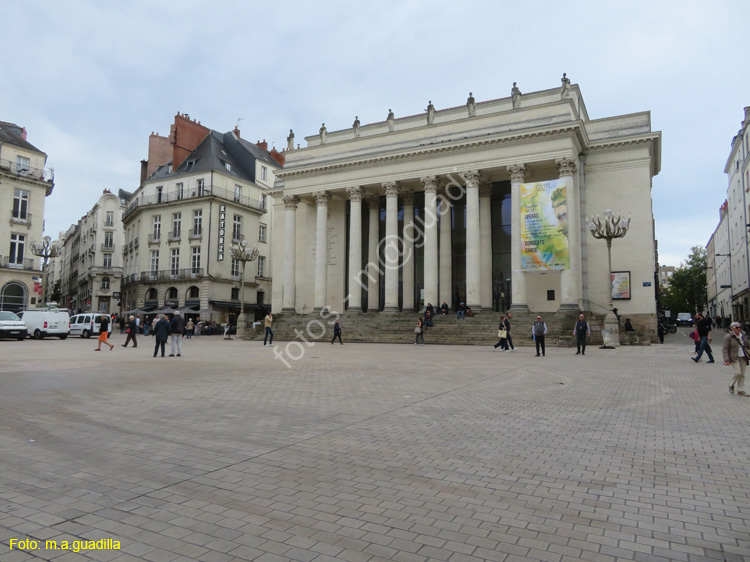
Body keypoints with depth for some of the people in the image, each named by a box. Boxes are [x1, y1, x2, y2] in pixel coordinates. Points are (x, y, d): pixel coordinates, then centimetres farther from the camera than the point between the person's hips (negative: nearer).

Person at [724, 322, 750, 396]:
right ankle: (731, 385, 12)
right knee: (738, 373, -13)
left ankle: (741, 390, 14)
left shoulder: (744, 335, 7)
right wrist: (727, 360, -15)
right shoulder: (728, 337, -9)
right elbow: (725, 349, -9)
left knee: (742, 374, 6)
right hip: (734, 358, -5)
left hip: (743, 358, 5)